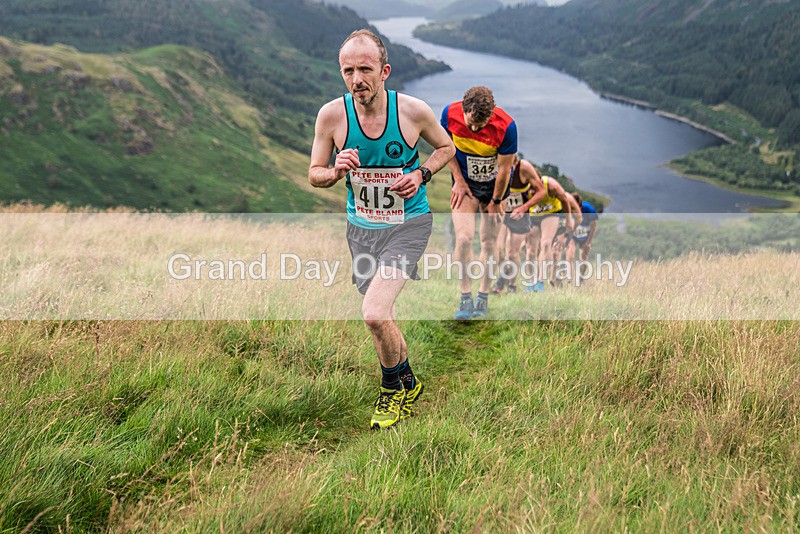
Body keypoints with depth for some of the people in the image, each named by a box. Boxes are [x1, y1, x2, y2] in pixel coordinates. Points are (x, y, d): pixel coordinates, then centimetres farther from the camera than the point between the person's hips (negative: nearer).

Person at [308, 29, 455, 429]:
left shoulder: (413, 110, -14)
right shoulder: (331, 115, -10)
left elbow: (447, 147, 7)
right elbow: (314, 174, 2)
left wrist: (421, 174, -12)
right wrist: (336, 171, -21)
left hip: (408, 223, -3)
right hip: (361, 226, 4)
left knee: (374, 314, -21)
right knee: (380, 320, 15)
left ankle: (393, 388, 8)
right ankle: (407, 383, 43)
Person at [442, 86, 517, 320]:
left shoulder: (505, 126, -28)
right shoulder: (450, 113, -22)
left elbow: (504, 168, -17)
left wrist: (495, 202, -8)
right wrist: (458, 180, -5)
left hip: (494, 185, -1)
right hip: (465, 184, 1)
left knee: (489, 241, 4)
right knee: (464, 238, -13)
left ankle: (483, 296, 19)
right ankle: (465, 297, -4)